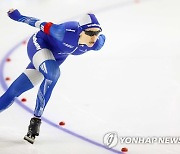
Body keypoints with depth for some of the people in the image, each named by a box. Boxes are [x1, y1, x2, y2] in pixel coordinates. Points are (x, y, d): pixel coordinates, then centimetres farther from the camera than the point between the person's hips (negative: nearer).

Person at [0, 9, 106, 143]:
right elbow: (45, 26, -24)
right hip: (39, 43, -6)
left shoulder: (97, 44, -25)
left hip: (57, 56, 6)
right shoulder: (67, 32, -38)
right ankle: (36, 121, -16)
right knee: (53, 74, -31)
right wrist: (19, 17, -10)